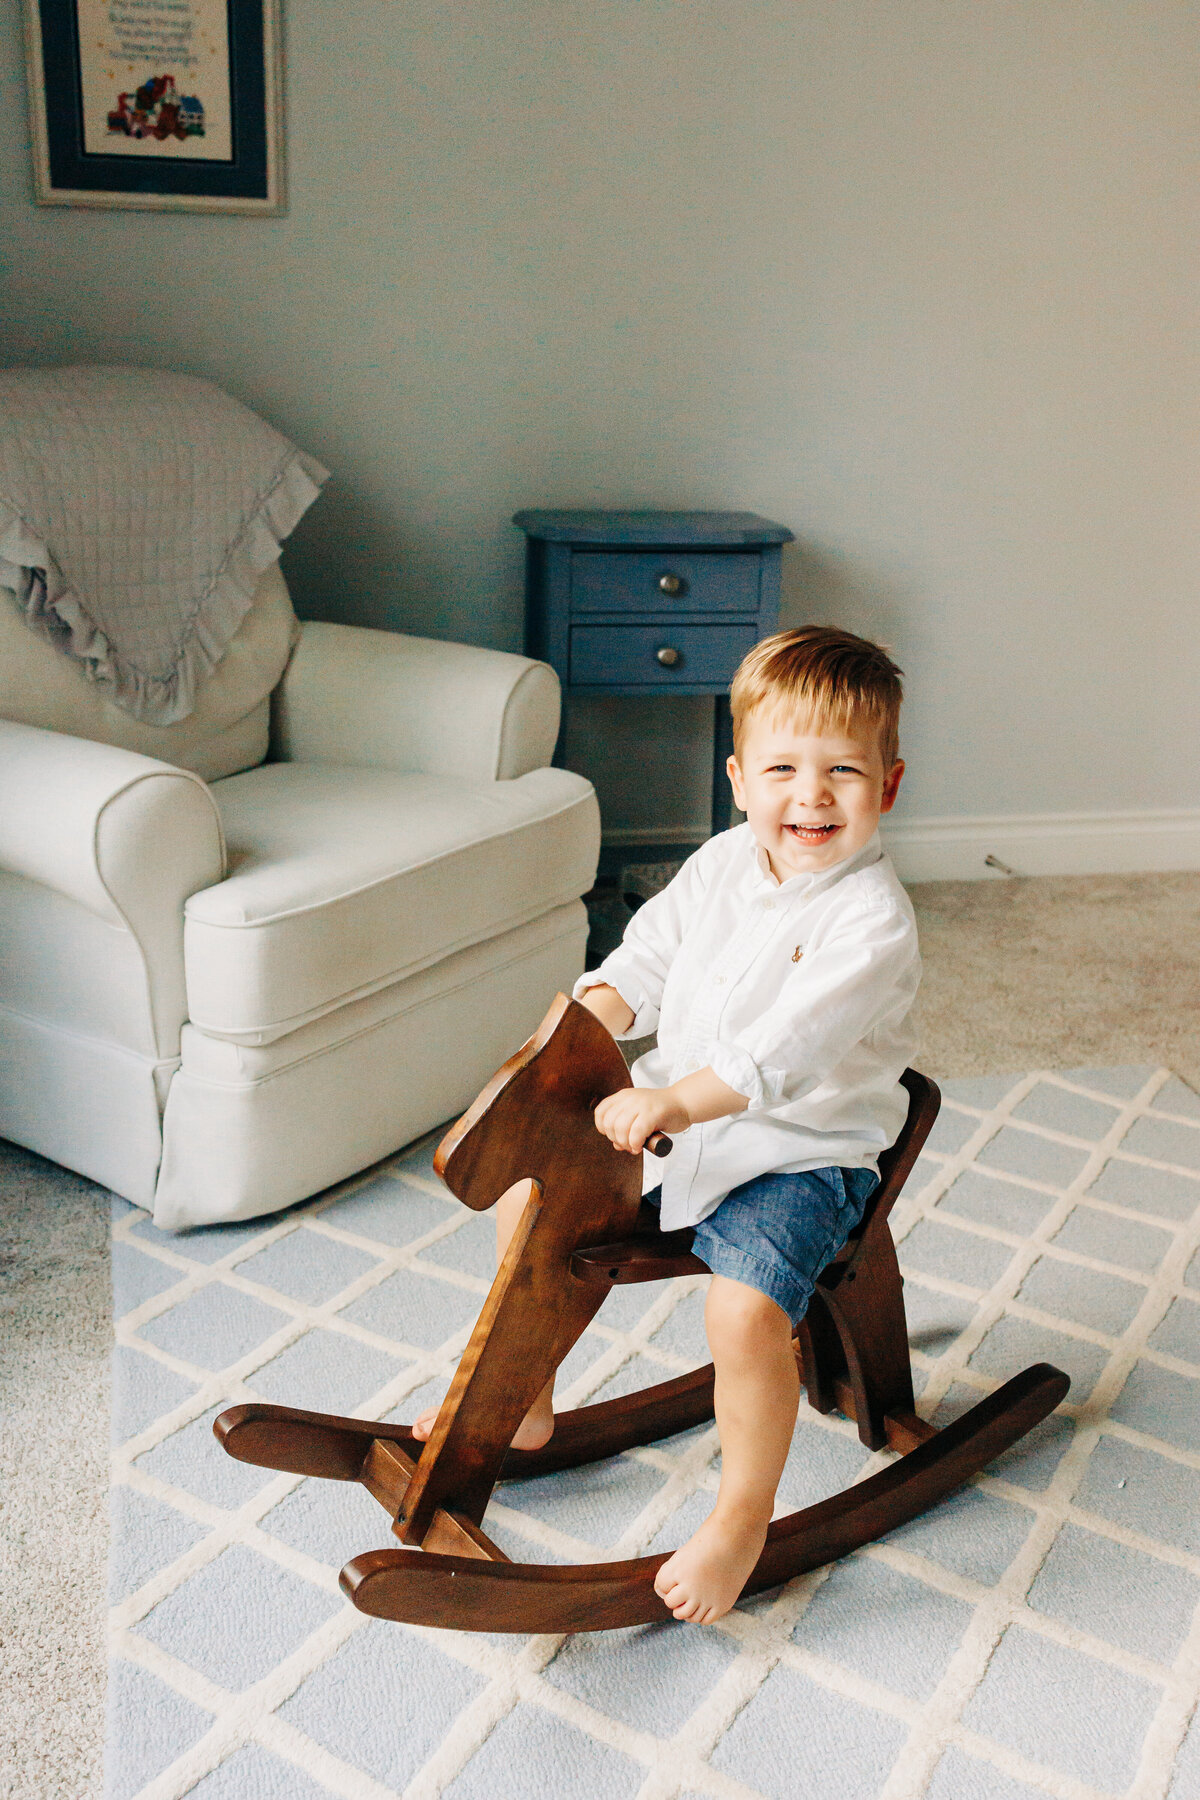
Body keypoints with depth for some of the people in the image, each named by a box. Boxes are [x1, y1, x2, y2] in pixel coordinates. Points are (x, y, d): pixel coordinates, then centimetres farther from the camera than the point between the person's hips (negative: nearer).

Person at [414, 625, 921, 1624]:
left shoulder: (872, 919, -21)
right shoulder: (721, 865, 0)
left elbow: (785, 1048, -33)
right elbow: (646, 959, 6)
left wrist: (676, 1101, -42)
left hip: (801, 1151, -7)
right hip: (678, 1114, 7)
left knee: (747, 1308, -29)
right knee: (529, 1191, 4)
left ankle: (744, 1515, 0)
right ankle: (521, 1402, 24)